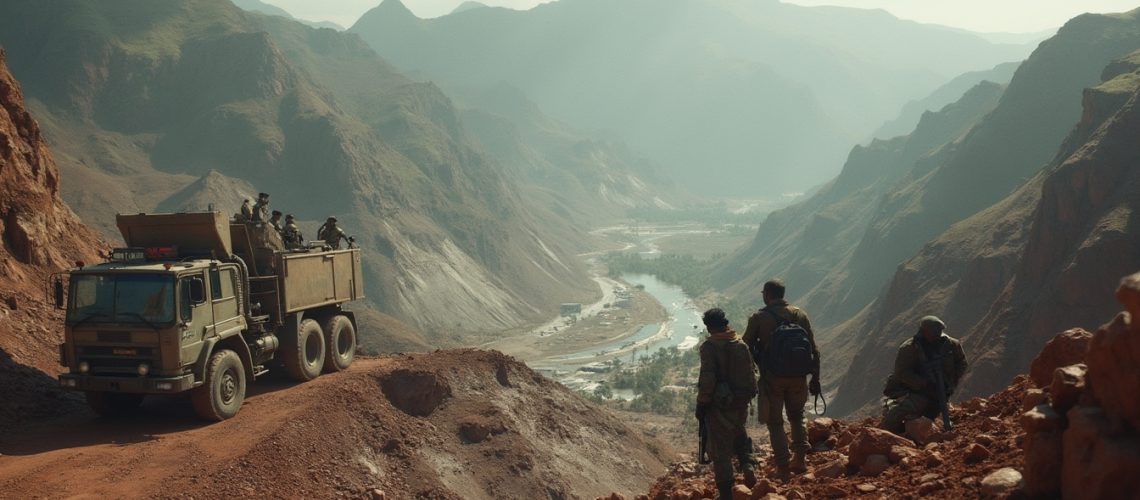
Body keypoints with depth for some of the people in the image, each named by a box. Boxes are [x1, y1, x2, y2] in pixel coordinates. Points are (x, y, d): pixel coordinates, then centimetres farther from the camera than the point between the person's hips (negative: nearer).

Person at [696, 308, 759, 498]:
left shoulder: (709, 347, -15)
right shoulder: (741, 345, 2)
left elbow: (707, 378, -21)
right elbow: (752, 373, 5)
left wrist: (701, 404, -11)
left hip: (719, 406, -5)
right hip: (741, 404, 5)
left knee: (720, 448, 5)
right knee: (739, 435, 30)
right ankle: (748, 464, 6)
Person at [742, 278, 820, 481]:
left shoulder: (759, 318, -7)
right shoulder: (799, 314, 2)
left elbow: (746, 349, -2)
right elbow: (814, 350, 3)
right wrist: (815, 378, 10)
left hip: (772, 377, -3)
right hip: (797, 377, 3)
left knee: (775, 422, 9)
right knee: (797, 416, 25)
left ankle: (783, 468, 7)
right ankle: (800, 459, 21)